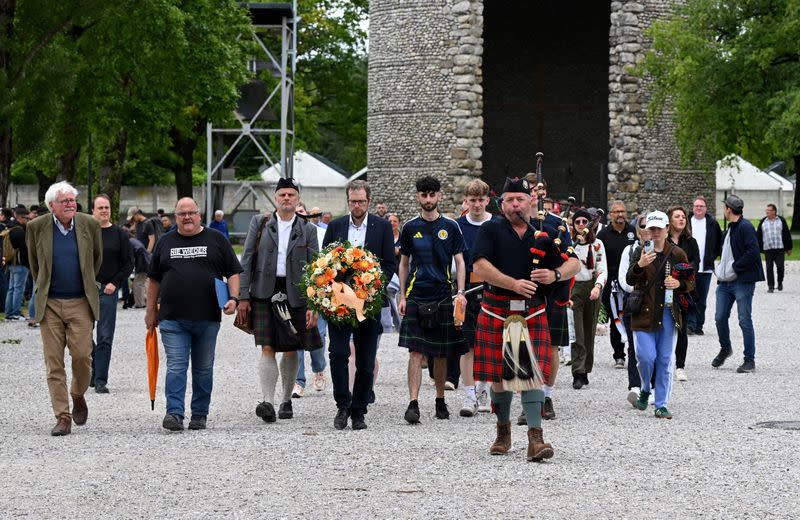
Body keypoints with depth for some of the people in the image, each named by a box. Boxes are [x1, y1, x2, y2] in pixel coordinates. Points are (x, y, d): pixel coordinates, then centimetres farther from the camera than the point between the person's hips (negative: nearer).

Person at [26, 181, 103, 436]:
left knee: (82, 355, -8)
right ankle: (62, 417, 4)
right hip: (50, 304, 0)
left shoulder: (89, 225, 0)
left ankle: (78, 397, 22)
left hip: (80, 303, 0)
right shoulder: (37, 228, -1)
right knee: (54, 363, -1)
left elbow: (97, 257, 17)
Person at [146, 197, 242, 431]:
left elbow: (233, 272, 6)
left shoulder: (216, 240, 7)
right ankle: (174, 413, -12)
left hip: (207, 318, 0)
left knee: (203, 368, 7)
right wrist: (151, 311, 14)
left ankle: (200, 415, 15)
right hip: (172, 319, 0)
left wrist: (233, 298, -10)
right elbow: (154, 279, 17)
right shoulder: (165, 243, 12)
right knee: (176, 367, -9)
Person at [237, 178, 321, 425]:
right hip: (264, 292, -1)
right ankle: (268, 402, -17)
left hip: (294, 295, 1)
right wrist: (243, 296, -3)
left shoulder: (307, 230, 5)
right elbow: (247, 260, 4)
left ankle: (286, 400, 23)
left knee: (290, 350, 8)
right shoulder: (259, 223, 5)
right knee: (267, 347, -11)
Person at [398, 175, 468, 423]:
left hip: (443, 297, 1)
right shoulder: (410, 228, 6)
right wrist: (402, 297, 6)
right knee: (416, 352, -10)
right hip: (416, 298, 0)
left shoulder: (450, 227, 5)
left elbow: (459, 262, 6)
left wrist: (460, 293, -6)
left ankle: (440, 400, 22)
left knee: (441, 354, 8)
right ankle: (413, 403, -14)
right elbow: (404, 264, 12)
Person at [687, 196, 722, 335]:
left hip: (706, 268, 2)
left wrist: (714, 256, 5)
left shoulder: (712, 223, 6)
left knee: (702, 300, 7)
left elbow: (719, 242, 16)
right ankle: (690, 325, -7)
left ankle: (699, 326, 14)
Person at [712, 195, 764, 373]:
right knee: (720, 318, 9)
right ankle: (725, 349, 32)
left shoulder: (745, 227, -12)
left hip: (743, 282, -9)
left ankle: (749, 361, 1)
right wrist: (721, 269, 12)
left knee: (745, 321, -4)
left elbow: (753, 252, -21)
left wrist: (735, 267, -16)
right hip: (725, 282, 9)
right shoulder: (731, 228, 17)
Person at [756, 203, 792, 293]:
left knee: (780, 267, -4)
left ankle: (780, 282, 19)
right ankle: (770, 286, 3)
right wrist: (759, 250, 6)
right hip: (767, 249, 1)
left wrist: (788, 248, 6)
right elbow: (758, 237, 11)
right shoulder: (763, 222, 10)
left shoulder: (781, 220, 7)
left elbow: (787, 235, 8)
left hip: (779, 249, -1)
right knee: (769, 268, -2)